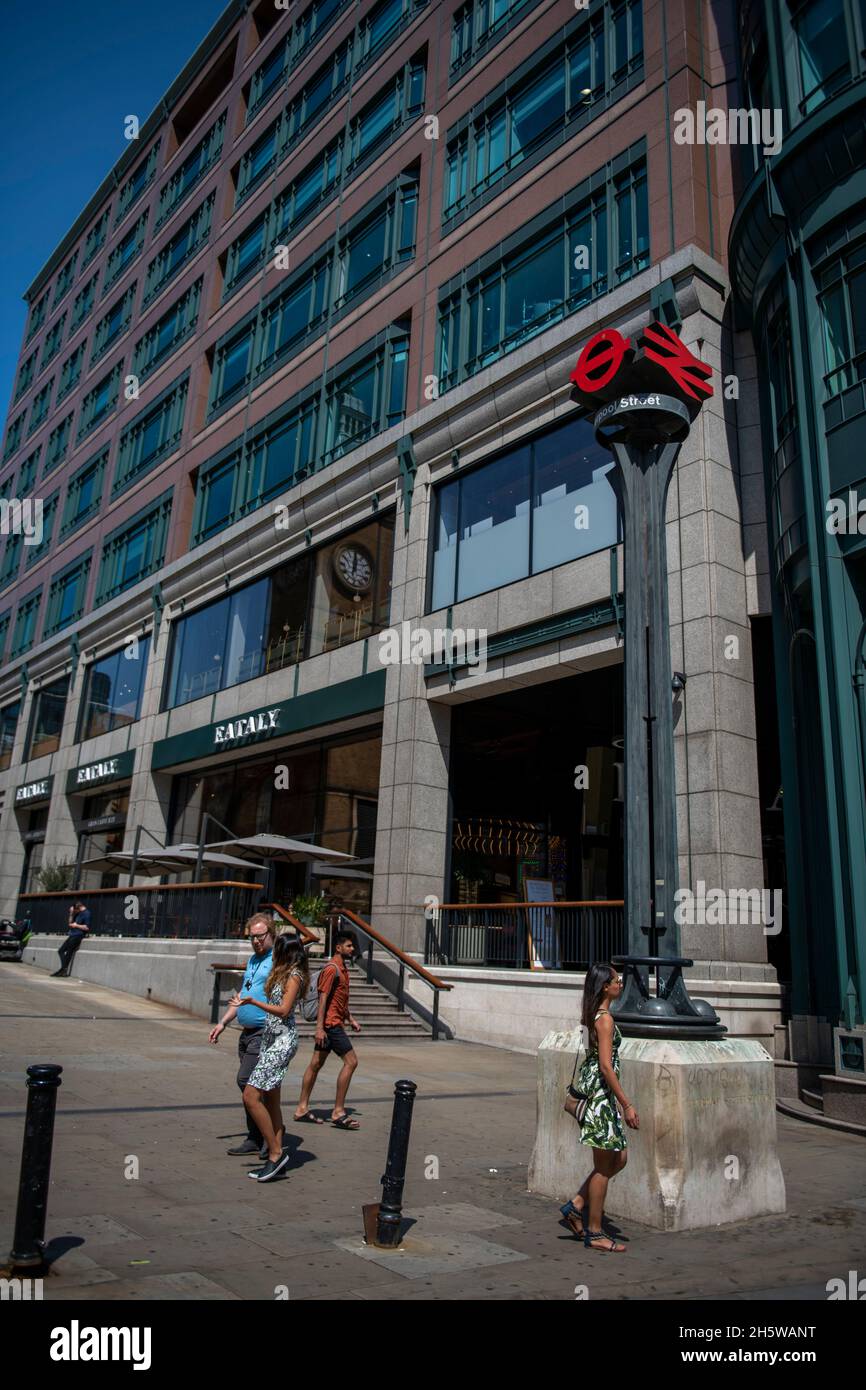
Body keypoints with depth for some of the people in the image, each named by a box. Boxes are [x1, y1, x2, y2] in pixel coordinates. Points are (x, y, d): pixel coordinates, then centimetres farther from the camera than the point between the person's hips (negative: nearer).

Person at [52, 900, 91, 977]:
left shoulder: (86, 913, -11)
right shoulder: (78, 913, 19)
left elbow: (87, 927, -18)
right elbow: (70, 922, 22)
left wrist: (76, 925, -11)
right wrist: (71, 914, 9)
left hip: (78, 936, -10)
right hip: (72, 935, 10)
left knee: (69, 952, -10)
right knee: (61, 951, 3)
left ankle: (63, 970, -5)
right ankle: (64, 969, -3)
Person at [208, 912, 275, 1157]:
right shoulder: (252, 960, 18)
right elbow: (241, 996, 25)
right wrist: (223, 1022, 21)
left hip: (265, 1032, -9)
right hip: (247, 1032, 9)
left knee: (247, 1080, -14)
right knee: (253, 1085, 11)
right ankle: (255, 1140, 19)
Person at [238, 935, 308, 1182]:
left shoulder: (294, 975, -11)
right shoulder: (281, 974, 18)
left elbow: (283, 1010, -18)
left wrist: (253, 1002, -23)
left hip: (282, 1040, -10)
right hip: (270, 1037, 10)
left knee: (250, 1096, -15)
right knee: (270, 1101, 9)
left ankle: (276, 1153, -9)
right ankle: (276, 1159, 13)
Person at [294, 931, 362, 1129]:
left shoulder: (342, 968, 16)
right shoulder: (331, 968, -15)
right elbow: (323, 998, -19)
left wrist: (350, 1019, 22)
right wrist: (319, 1027, -22)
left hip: (335, 1023, 10)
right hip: (331, 1023, -10)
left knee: (316, 1064, 13)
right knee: (351, 1061, -9)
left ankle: (302, 1108, 20)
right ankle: (338, 1112, -5)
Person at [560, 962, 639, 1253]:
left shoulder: (593, 1015, 11)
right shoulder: (605, 1019, -18)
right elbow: (606, 1066, -22)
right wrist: (627, 1104, -20)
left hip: (593, 1090, 10)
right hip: (601, 1091, -10)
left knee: (619, 1158, 17)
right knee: (604, 1166, 2)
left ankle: (577, 1206, 20)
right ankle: (594, 1234, 14)